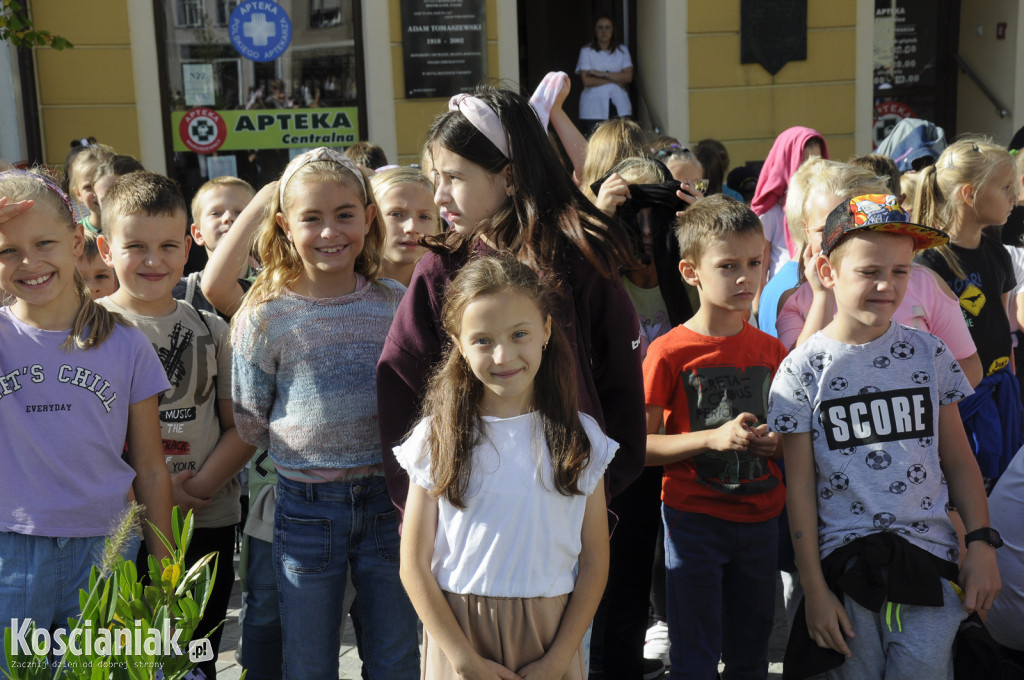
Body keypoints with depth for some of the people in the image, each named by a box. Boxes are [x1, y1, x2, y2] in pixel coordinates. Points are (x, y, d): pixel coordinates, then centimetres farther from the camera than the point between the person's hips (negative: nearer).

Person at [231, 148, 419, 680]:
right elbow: (251, 425, 1)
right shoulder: (264, 318, -7)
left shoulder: (395, 304, -1)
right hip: (307, 508, -1)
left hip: (387, 500, 2)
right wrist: (308, 444, -6)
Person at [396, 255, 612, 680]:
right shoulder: (437, 438, -5)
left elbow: (594, 563, -1)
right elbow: (414, 566, -5)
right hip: (459, 633, -1)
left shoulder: (580, 437, -2)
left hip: (550, 635, 1)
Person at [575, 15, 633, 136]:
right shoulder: (586, 51, 5)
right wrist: (615, 79, -4)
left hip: (619, 106, 2)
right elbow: (586, 80, -7)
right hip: (593, 109, -2)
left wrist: (601, 74, -8)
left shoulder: (622, 50, 13)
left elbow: (628, 77, 1)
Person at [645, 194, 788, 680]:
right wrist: (712, 438, -21)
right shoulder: (669, 352, -9)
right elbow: (641, 445, -10)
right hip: (695, 520, -4)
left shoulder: (770, 350, 6)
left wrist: (777, 443, -4)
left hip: (760, 520, 4)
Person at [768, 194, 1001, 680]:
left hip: (929, 558, 2)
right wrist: (813, 589, -4)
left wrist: (981, 544, 1)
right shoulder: (802, 371, -4)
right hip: (845, 563, -1)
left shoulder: (928, 354, 3)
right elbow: (800, 485, -3)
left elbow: (958, 460, 9)